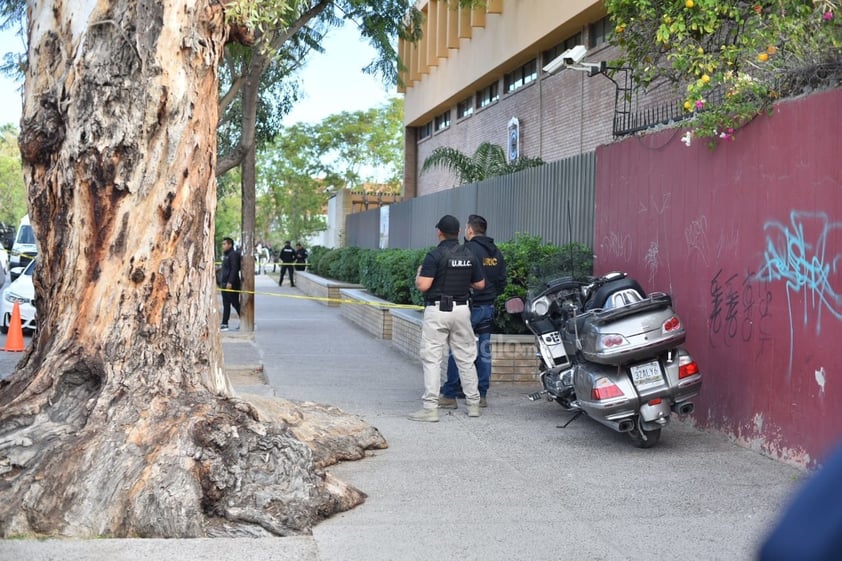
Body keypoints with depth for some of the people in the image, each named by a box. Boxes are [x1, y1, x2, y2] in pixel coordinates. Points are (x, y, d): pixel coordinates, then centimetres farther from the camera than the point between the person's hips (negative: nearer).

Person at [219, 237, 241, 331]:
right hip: (225, 284, 10)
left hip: (231, 285, -10)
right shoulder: (226, 255, 18)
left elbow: (234, 269, -22)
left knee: (235, 304, -4)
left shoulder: (233, 255, -13)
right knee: (226, 305, 9)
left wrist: (230, 282, -27)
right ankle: (224, 324, 10)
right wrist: (222, 283, 20)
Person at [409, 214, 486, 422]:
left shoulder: (435, 256, -12)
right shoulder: (469, 256, 5)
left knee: (431, 359, -2)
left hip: (437, 311, -5)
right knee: (466, 358, 13)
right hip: (461, 310, 5)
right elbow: (480, 284, 11)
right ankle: (473, 404, 18)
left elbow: (423, 286, -17)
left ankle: (430, 408, -6)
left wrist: (418, 275, 4)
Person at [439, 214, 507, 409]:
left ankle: (450, 395, 1)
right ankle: (482, 395, 14)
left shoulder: (468, 250, -14)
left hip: (470, 307, -7)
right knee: (484, 352, 10)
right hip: (488, 308, 7)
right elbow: (502, 282, 14)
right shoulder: (496, 252, 11)